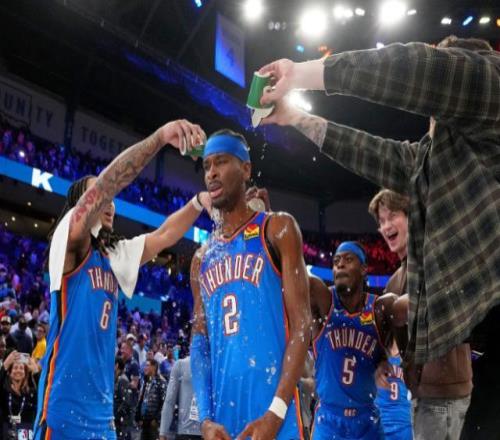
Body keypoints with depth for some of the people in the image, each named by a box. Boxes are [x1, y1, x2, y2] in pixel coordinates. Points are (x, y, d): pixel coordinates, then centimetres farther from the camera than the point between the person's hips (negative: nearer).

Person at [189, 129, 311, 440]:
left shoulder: (277, 229, 1)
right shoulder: (202, 259, 16)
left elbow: (301, 324, -6)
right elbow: (200, 341, 13)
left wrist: (276, 412, -16)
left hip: (273, 411, -5)